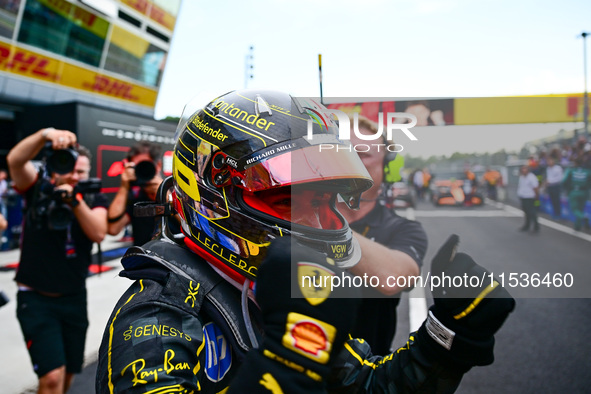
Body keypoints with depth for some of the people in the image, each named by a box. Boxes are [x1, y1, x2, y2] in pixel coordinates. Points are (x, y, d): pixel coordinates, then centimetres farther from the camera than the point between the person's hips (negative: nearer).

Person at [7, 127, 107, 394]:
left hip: (74, 298, 3)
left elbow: (98, 233, -18)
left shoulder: (94, 200, 0)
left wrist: (74, 200, -29)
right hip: (35, 298, -3)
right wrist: (46, 135, -37)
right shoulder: (38, 189, -3)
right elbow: (14, 160, -21)